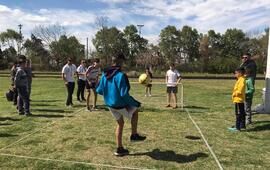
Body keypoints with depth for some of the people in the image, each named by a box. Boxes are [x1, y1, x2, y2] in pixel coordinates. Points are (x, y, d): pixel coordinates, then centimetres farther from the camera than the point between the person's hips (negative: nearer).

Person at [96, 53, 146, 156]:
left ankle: (119, 149, 27)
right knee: (135, 110, 21)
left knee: (120, 123, 22)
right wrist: (135, 103, -14)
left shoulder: (104, 74, 0)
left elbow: (99, 91, 6)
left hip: (110, 105, 7)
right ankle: (134, 135, 23)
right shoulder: (120, 75, -23)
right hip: (120, 105, -7)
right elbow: (124, 94, -26)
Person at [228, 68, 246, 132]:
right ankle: (242, 125, 26)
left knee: (238, 114, -6)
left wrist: (234, 94, -11)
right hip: (240, 100, 10)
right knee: (242, 113, 16)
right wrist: (235, 94, 12)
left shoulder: (241, 80, -17)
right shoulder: (241, 80, 14)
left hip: (238, 100, -10)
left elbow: (239, 91, -24)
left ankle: (237, 127, -2)